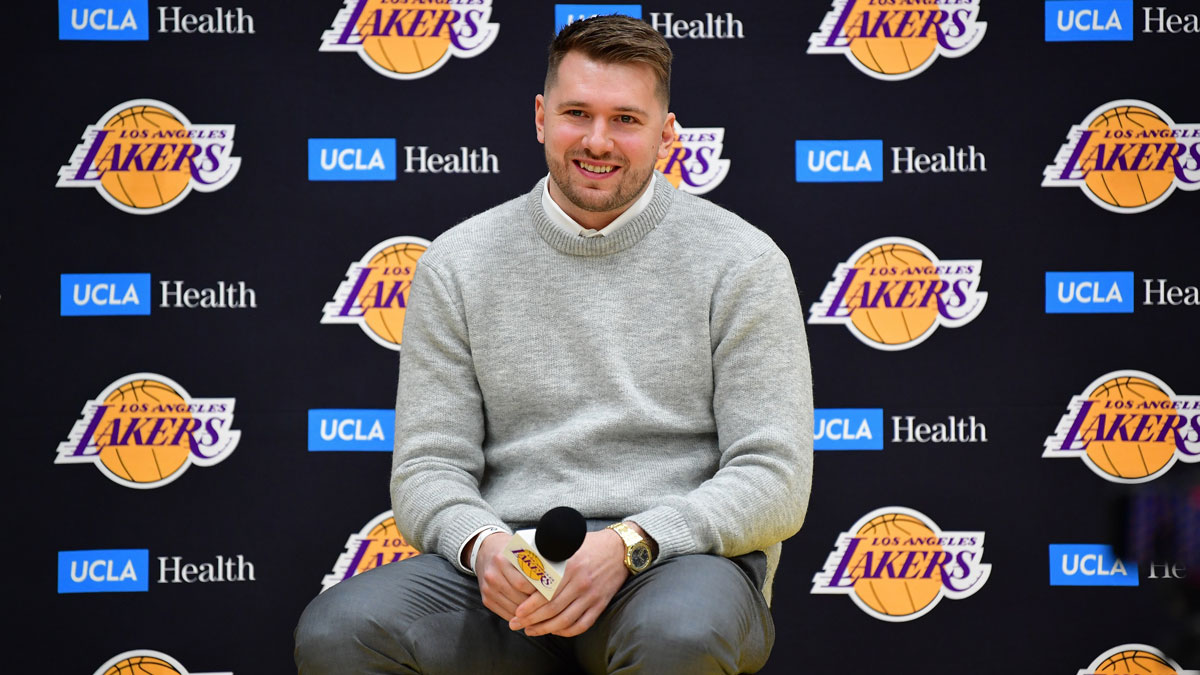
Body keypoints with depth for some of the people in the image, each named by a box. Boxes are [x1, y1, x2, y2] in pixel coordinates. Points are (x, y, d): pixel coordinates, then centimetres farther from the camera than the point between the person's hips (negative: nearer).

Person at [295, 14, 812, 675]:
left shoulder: (742, 262, 4)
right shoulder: (455, 265, 11)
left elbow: (773, 479, -2)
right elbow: (428, 467, 8)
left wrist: (629, 545, -18)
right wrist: (482, 544, -16)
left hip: (680, 554, -2)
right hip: (506, 568, 2)